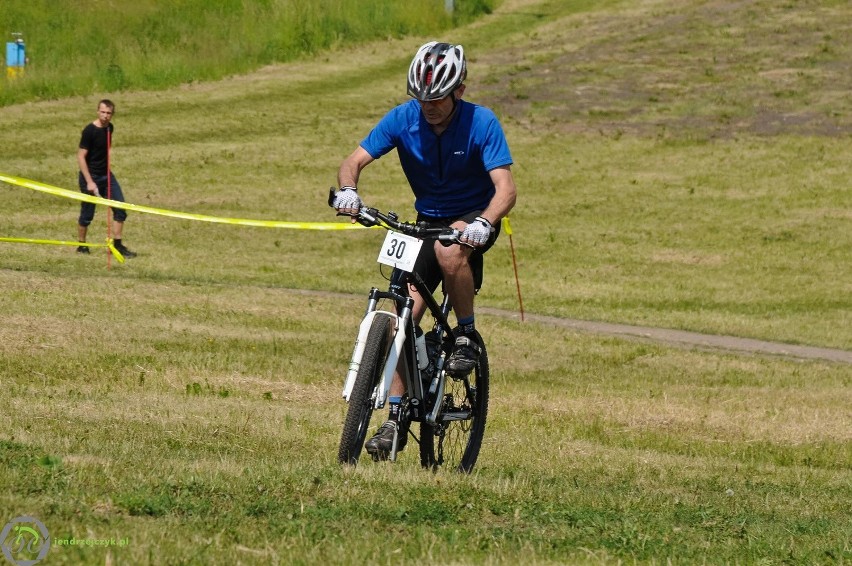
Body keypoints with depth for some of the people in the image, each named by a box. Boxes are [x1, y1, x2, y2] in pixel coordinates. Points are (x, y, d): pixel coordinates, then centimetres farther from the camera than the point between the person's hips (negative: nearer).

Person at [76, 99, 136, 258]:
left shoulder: (109, 128, 4)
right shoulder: (89, 131, -17)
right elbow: (81, 157, -18)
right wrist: (89, 182, -22)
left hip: (106, 175, 7)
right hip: (90, 176, -7)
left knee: (120, 209, -2)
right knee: (87, 214, 2)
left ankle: (117, 244, 6)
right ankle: (81, 245, 20)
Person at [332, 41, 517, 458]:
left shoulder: (481, 124, -21)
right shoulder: (403, 119, -12)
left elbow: (505, 188, -28)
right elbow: (355, 161, -13)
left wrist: (485, 222, -48)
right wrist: (347, 189, -37)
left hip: (473, 220, -3)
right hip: (428, 219, 4)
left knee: (450, 250, -39)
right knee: (403, 316, -9)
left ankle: (467, 334, -15)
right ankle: (396, 418, -2)